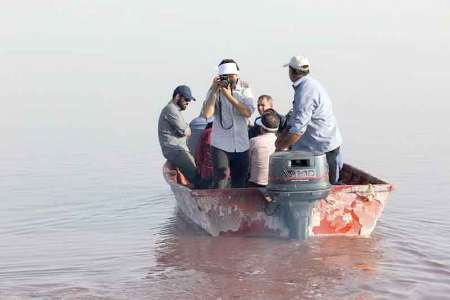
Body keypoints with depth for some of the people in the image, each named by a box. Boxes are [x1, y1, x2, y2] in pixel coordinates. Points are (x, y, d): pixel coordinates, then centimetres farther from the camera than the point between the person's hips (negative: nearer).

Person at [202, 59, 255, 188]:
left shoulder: (244, 89, 4)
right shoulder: (214, 91, -1)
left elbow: (248, 113, -12)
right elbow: (207, 113, -15)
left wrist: (229, 96, -19)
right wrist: (214, 91, -19)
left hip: (241, 145, 3)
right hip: (221, 145, -3)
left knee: (240, 185, 10)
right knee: (220, 180, -14)